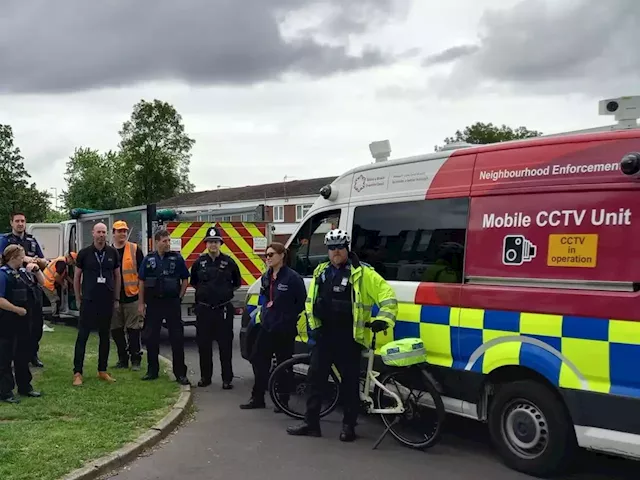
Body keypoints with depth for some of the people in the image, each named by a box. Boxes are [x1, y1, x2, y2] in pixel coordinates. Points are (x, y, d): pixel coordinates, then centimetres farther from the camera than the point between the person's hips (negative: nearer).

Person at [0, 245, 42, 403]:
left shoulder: (22, 272, 6)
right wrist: (18, 310, -15)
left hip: (22, 320, 8)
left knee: (23, 354, 16)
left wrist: (37, 270, 3)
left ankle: (24, 386, 27)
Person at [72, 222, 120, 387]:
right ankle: (77, 373, 2)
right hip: (88, 301, -3)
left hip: (107, 301, 3)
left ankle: (102, 371, 19)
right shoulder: (84, 253, -2)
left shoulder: (112, 253, 3)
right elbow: (77, 276, 5)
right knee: (82, 336, -2)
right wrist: (78, 298, 4)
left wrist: (116, 299, 10)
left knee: (105, 336, 9)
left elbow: (117, 276, 11)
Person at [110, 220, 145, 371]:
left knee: (133, 329, 0)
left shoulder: (135, 249, 0)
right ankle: (122, 359, 20)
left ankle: (135, 360, 7)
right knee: (116, 330, 9)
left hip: (132, 296, -3)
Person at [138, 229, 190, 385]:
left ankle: (180, 373, 4)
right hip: (153, 303, 2)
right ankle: (152, 371, 20)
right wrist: (141, 303, 4)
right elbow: (142, 282, 8)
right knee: (151, 337, 8)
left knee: (177, 338, -1)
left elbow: (185, 280, 4)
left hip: (172, 303, -2)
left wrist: (179, 297, -3)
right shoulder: (148, 259, 5)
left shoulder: (177, 258, 0)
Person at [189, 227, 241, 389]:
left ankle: (227, 379, 6)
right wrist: (204, 291, 10)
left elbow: (237, 283, 13)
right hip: (203, 309, 2)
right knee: (203, 345, 7)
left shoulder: (228, 262, 1)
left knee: (225, 345, -1)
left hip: (223, 309, -2)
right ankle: (205, 377, 19)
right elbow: (193, 282, 20)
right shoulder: (199, 262, 6)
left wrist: (227, 292, 5)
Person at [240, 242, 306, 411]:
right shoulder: (266, 277, 10)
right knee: (258, 360, 8)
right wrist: (262, 313, 12)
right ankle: (257, 398, 19)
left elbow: (302, 301, -10)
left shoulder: (292, 277, -13)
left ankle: (283, 401, 16)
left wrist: (289, 317, -9)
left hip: (284, 329, -7)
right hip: (267, 327, 7)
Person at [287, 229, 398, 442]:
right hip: (324, 334, 5)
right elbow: (310, 301, 17)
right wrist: (313, 326, 7)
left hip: (349, 337, -5)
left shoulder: (362, 273, -7)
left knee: (349, 382, 4)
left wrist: (383, 319, -20)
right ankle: (311, 423, 17)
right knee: (315, 377, 8)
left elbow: (387, 294, -11)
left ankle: (349, 425, 16)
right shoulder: (320, 272, 11)